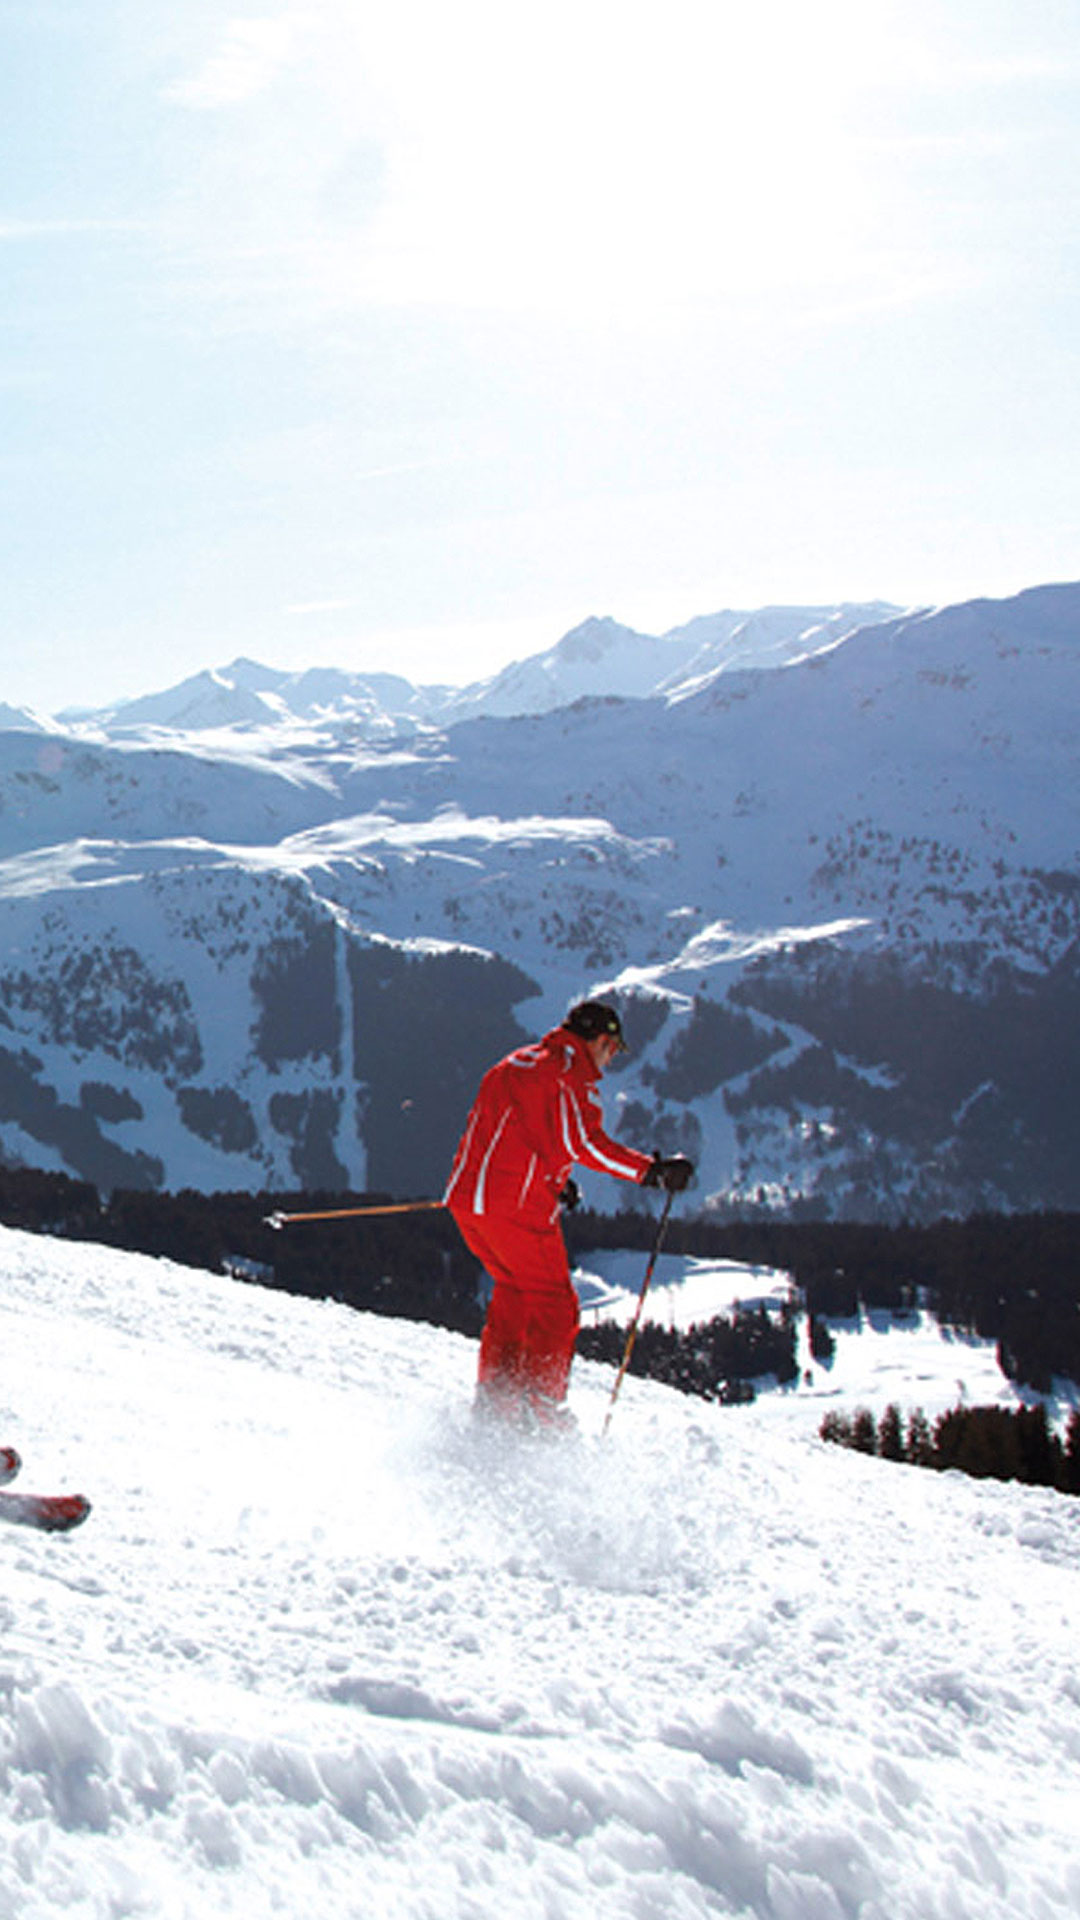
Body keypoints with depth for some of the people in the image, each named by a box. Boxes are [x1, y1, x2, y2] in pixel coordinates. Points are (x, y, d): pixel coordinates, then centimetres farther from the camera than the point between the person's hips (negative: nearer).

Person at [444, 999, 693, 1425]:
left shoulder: (518, 1062, 23)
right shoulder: (567, 1071, -8)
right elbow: (584, 1142, -19)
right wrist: (652, 1170, -18)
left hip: (468, 1195, 9)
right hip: (515, 1206, -9)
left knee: (514, 1293, 24)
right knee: (555, 1309, -1)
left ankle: (494, 1399, 24)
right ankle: (538, 1413, -7)